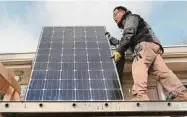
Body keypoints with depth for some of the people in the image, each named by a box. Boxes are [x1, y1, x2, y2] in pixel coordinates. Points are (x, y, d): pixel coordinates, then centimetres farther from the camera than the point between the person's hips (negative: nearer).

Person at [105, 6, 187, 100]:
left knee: (138, 67, -31)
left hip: (146, 44, -9)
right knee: (162, 72, -12)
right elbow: (121, 43, 48)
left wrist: (118, 51, -7)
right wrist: (109, 38, 50)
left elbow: (129, 34, -3)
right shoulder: (126, 25, 45)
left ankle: (140, 96, -53)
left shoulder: (131, 17, 17)